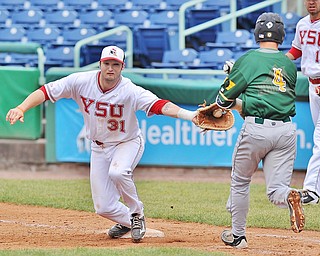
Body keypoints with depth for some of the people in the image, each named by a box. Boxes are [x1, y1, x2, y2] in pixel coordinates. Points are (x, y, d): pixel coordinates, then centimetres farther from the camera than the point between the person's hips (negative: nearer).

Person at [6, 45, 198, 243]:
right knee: (104, 207, 0)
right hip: (99, 147, 3)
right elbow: (46, 91, -16)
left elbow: (158, 105, -40)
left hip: (128, 143, -3)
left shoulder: (130, 91, -26)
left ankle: (137, 214, -9)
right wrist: (21, 108, -32)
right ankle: (128, 222, 35)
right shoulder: (81, 82, -17)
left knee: (117, 172, -37)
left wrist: (189, 115, -57)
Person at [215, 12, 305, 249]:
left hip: (256, 129, -3)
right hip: (286, 130, 3)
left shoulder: (248, 60, 0)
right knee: (276, 191, 4)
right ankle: (289, 196, -31)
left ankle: (238, 236, 25)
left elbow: (224, 99, 0)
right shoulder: (290, 64, 13)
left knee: (240, 182, 18)